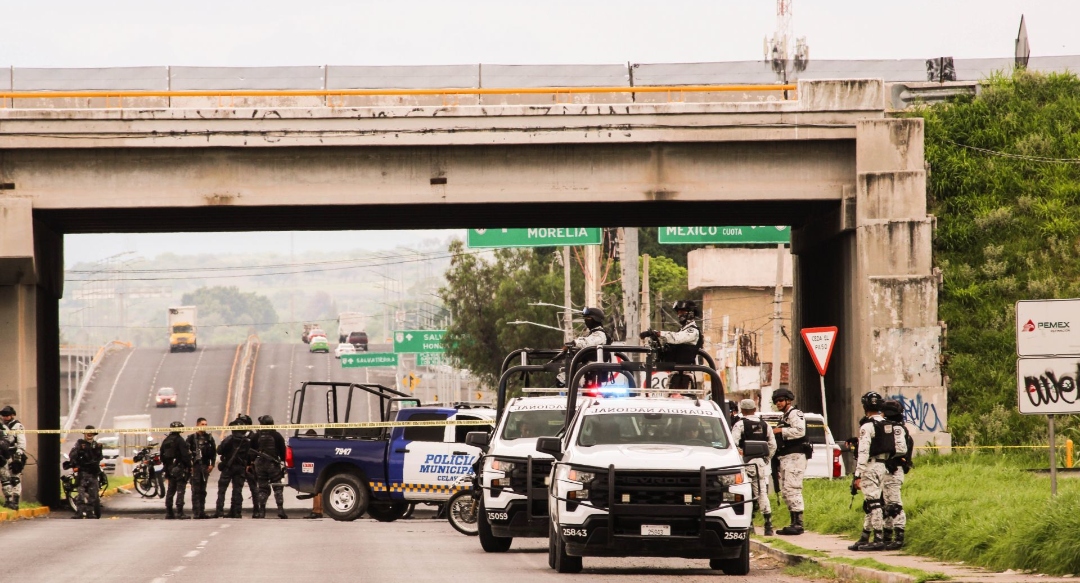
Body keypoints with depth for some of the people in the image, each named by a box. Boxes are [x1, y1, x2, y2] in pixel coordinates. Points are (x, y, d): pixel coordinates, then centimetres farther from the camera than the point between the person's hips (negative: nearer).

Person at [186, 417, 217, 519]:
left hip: (205, 467, 4)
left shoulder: (209, 438, 12)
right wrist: (189, 465, -11)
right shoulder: (192, 438, 0)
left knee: (203, 490, 8)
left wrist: (212, 464, 2)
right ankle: (196, 512, -8)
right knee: (195, 490, -7)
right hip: (195, 465, -4)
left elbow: (214, 451, 13)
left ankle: (202, 511, 12)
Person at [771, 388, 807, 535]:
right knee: (785, 491, 10)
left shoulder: (795, 414, -6)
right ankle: (794, 523, 12)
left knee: (792, 489, -15)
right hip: (785, 458, 11)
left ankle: (798, 524, -17)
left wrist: (781, 431, -17)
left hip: (794, 457, -11)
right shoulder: (783, 417, 25)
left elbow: (800, 431, -23)